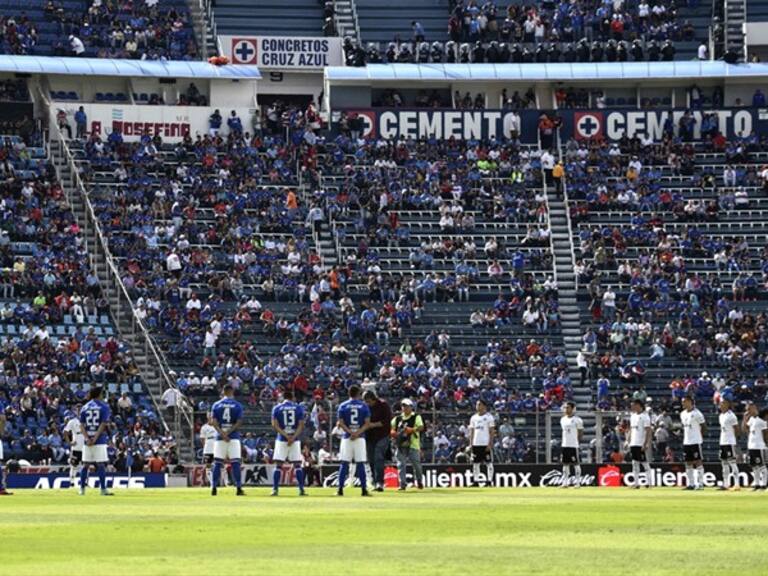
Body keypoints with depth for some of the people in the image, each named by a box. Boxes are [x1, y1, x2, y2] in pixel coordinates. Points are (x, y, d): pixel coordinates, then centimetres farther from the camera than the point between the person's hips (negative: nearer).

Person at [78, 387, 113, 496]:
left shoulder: (85, 407, 10)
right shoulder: (104, 406, -1)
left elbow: (81, 425, 3)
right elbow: (103, 424, -10)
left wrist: (87, 438, -5)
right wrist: (95, 438, -13)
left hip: (87, 440, 4)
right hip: (100, 440, -4)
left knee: (86, 464, 8)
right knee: (101, 464, -3)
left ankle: (82, 489, 9)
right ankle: (103, 489, -7)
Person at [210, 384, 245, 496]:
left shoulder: (216, 405, 5)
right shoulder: (238, 405, 1)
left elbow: (214, 422, -4)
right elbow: (239, 423, -7)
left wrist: (222, 434, -11)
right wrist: (228, 432, -9)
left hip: (220, 437, 1)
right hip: (234, 437, -1)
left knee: (217, 463, 4)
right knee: (235, 462, -2)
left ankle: (214, 488, 2)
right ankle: (239, 488, -7)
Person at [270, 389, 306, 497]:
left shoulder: (277, 408, 3)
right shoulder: (298, 408, 4)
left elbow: (275, 426, -5)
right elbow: (301, 425, -5)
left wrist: (286, 436, -10)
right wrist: (293, 437, -12)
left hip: (281, 439, 0)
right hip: (295, 439, 0)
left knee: (278, 465, 2)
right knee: (297, 465, 4)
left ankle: (275, 489, -5)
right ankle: (301, 489, -1)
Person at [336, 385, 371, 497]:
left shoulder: (343, 406, 3)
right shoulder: (364, 406, 3)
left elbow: (340, 423, -5)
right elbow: (367, 423, -4)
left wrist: (350, 432, -11)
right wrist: (358, 433, -11)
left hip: (346, 437, 0)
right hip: (360, 438, 0)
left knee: (344, 463, 2)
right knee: (360, 463, 1)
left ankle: (340, 489, -1)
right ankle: (364, 489, -1)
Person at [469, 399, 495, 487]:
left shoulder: (489, 417, -3)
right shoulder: (473, 417, 13)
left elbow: (492, 431, -6)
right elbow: (471, 431, 15)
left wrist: (490, 444, -14)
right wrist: (470, 444, 8)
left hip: (486, 443, -5)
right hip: (476, 443, 5)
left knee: (489, 463, -3)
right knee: (475, 463, 4)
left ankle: (489, 481, -1)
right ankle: (476, 481, 7)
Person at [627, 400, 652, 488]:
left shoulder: (644, 416, -9)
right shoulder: (633, 416, 15)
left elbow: (648, 431, -14)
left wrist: (645, 444, -20)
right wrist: (629, 442, 14)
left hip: (641, 444, -8)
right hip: (633, 444, 8)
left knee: (645, 463, -5)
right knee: (635, 463, 6)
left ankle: (648, 482, -1)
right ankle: (636, 482, 8)